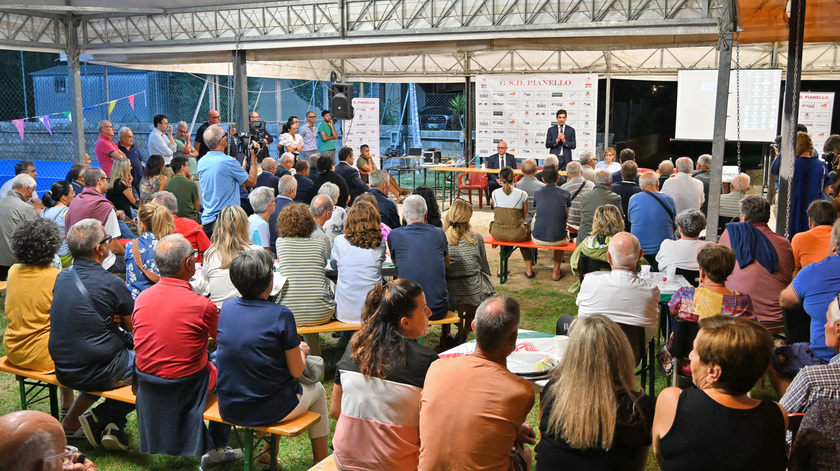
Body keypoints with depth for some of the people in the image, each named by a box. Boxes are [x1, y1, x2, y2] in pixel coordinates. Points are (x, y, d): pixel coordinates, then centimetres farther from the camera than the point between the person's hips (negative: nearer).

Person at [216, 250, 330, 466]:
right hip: (268, 411, -5)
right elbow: (296, 371, -11)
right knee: (317, 390, 25)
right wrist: (301, 350, 10)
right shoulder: (281, 315, -18)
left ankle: (268, 456, 40)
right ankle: (322, 462, 34)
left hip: (229, 410, 5)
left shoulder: (226, 310, -3)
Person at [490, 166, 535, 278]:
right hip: (516, 235, -2)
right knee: (527, 233, 31)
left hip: (497, 234, 2)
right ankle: (529, 269, 34)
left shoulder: (495, 193, -2)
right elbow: (524, 215, 3)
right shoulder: (522, 194, -8)